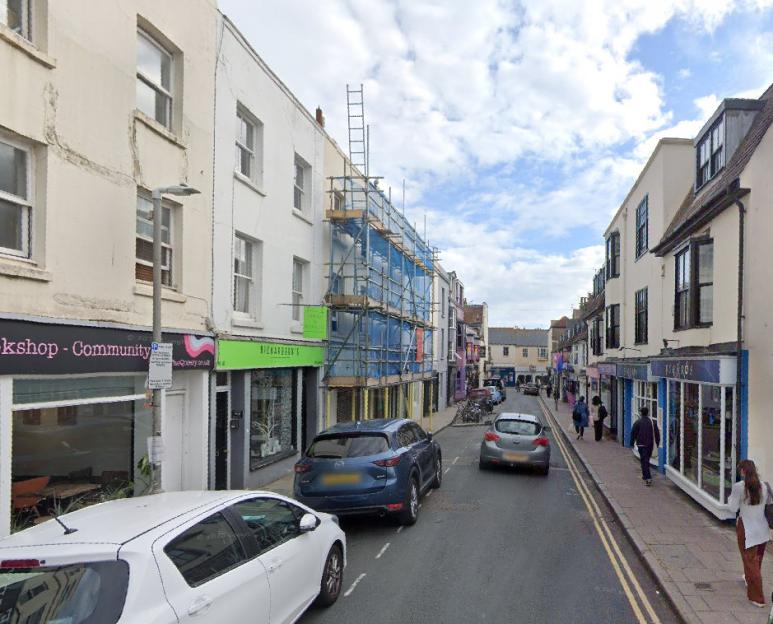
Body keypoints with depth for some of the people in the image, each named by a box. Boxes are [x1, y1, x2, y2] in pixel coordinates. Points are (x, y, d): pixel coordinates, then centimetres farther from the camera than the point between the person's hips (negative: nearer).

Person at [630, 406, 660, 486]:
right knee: (647, 459, 20)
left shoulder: (638, 422, -8)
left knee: (644, 460, -4)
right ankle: (645, 475, 34)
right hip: (650, 444, 4)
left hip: (641, 444, -4)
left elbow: (633, 433, -3)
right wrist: (657, 443, 17)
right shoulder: (653, 422, 4)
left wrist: (632, 442, 10)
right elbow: (657, 433, 8)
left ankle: (648, 478, -15)